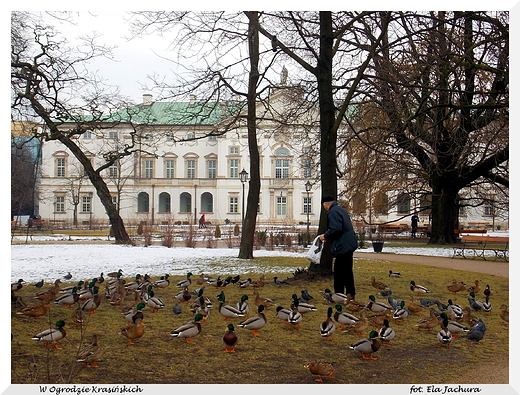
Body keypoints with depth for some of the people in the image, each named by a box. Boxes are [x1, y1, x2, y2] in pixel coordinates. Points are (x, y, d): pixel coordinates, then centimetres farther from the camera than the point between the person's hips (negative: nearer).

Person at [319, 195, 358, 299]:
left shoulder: (332, 212, -14)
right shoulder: (341, 209, 17)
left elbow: (335, 229, -25)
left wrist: (325, 236, -9)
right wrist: (328, 237, 19)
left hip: (342, 246, -10)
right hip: (350, 244, 10)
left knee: (339, 272, -4)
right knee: (348, 271, 18)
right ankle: (351, 294, 25)